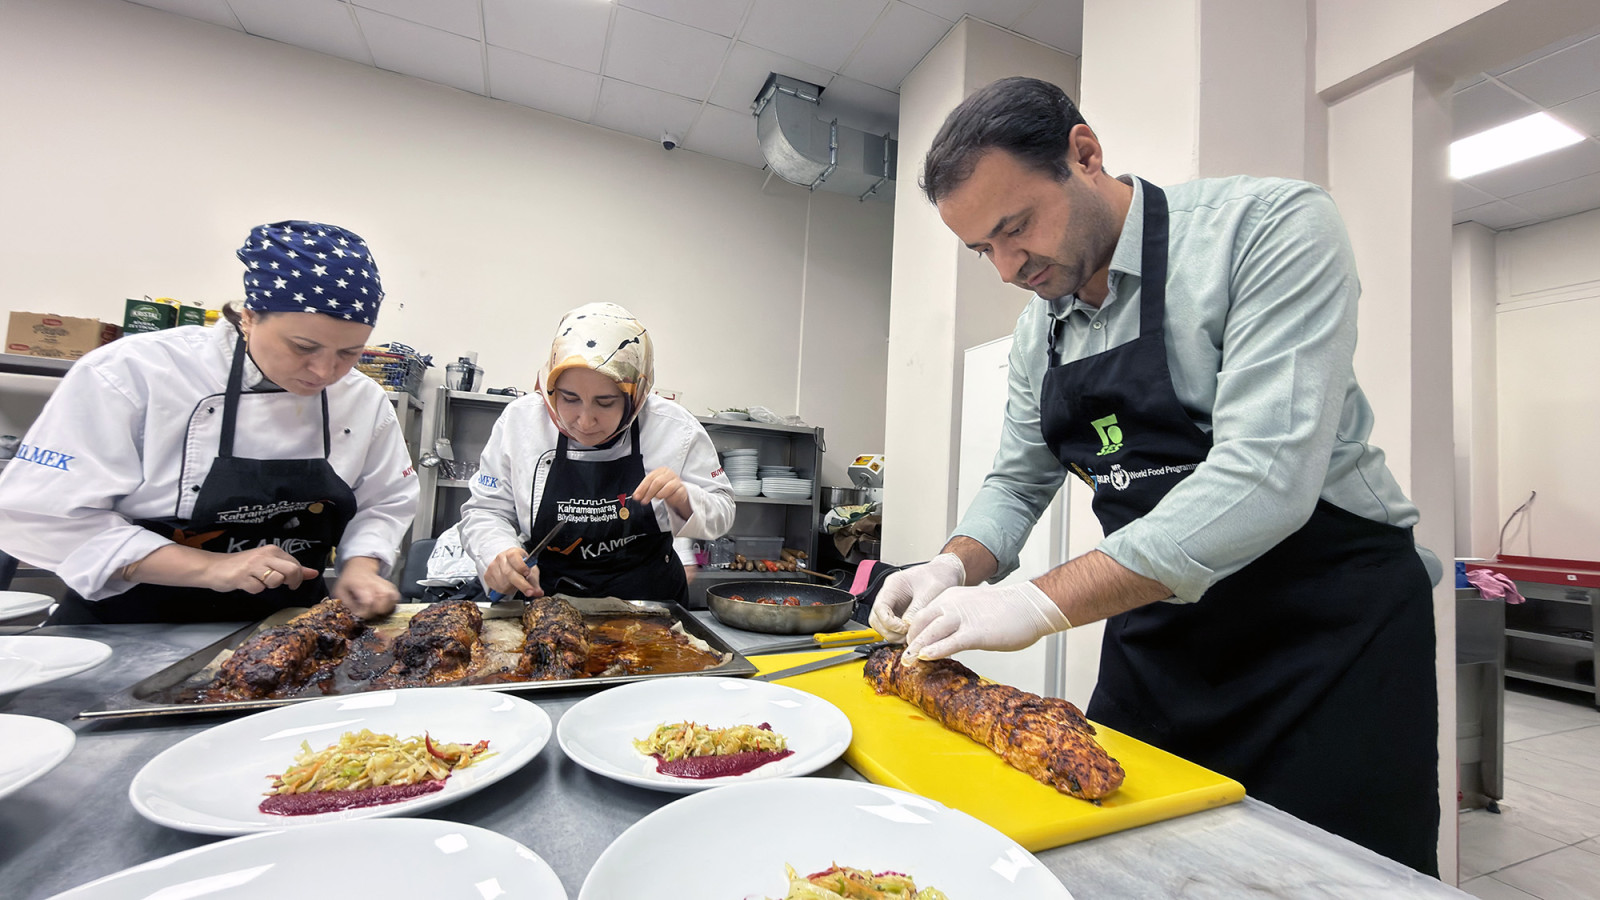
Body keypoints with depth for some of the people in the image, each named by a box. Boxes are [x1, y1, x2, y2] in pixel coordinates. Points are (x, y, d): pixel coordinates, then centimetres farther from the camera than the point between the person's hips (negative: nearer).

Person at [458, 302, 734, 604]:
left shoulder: (676, 427, -10)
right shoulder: (519, 420, -6)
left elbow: (721, 514, -2)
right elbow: (485, 510, 3)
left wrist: (684, 501, -23)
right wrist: (498, 554, -18)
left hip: (651, 599, 0)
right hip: (546, 600, 1)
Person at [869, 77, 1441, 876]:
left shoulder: (1270, 227, -17)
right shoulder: (1037, 331, 3)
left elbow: (1265, 480, -28)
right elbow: (1016, 484, 9)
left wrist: (1041, 602, -31)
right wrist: (954, 569, -11)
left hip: (1330, 631, -5)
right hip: (1156, 627, 6)